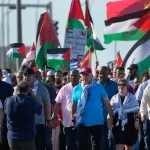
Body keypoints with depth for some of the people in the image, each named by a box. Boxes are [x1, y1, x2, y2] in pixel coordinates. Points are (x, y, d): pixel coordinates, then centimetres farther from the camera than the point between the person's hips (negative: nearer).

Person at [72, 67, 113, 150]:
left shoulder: (99, 87, -3)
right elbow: (74, 105, 11)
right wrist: (73, 118, 9)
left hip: (97, 122, -1)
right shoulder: (76, 89, 3)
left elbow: (107, 102, -2)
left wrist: (111, 118, -6)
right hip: (82, 122, 1)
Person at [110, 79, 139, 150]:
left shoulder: (132, 97, 2)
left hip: (129, 124, -1)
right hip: (118, 124, 1)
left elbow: (136, 111, 0)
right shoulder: (114, 98, 8)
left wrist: (136, 121, -9)